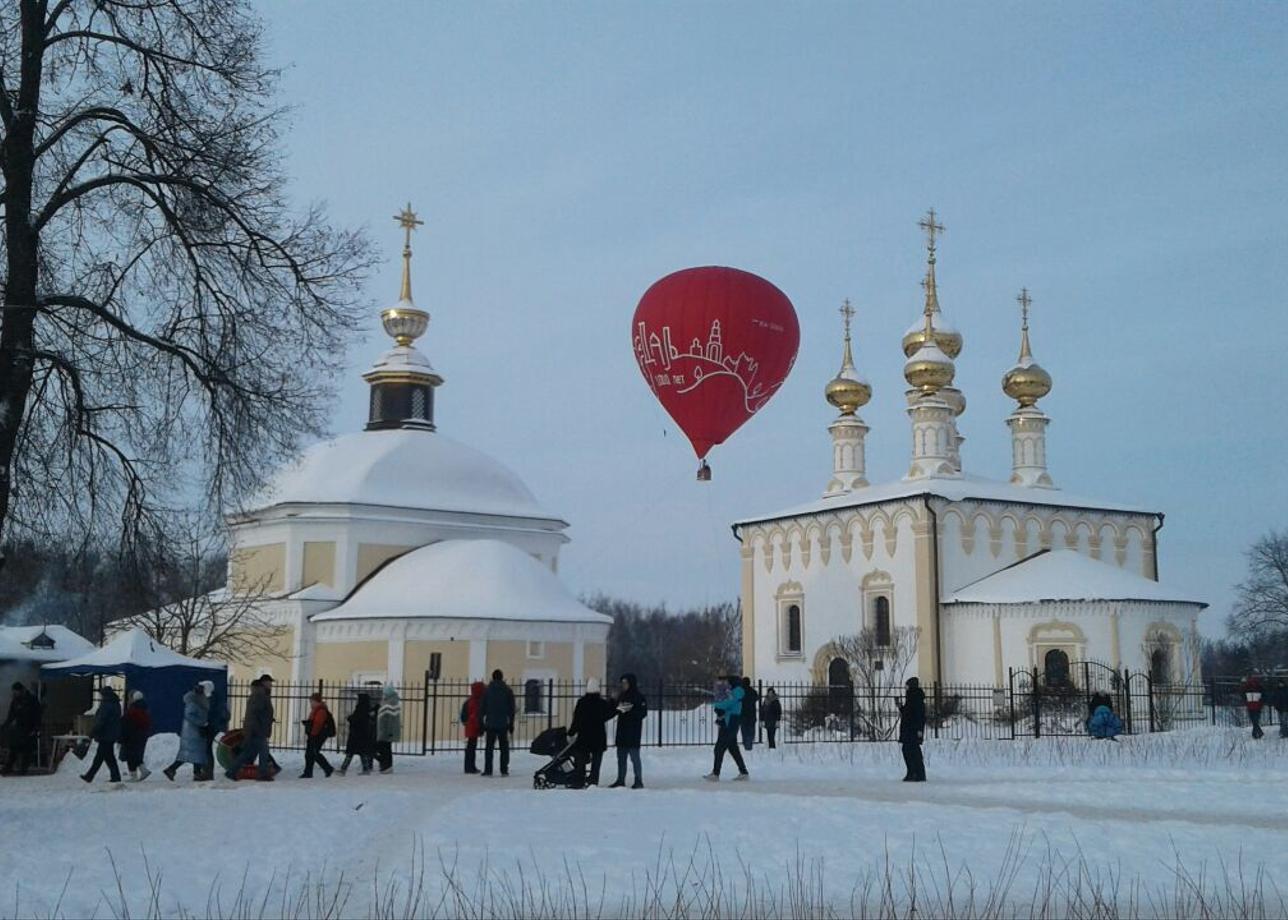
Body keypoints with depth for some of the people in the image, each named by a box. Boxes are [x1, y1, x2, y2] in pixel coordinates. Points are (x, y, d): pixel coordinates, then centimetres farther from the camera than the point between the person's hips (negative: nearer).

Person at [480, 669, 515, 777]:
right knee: (504, 748, 5)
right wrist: (511, 723, 8)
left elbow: (482, 708, 2)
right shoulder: (508, 690, 2)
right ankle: (504, 770, 0)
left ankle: (487, 770, -1)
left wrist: (481, 724, 7)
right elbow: (512, 709, 3)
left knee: (488, 748, 5)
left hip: (490, 724, 0)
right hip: (503, 724, 0)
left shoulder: (487, 690, 2)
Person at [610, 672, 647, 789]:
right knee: (621, 756, 11)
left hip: (633, 732, -7)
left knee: (634, 756, -6)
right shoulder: (621, 696, 13)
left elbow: (643, 712, -14)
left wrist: (630, 710, -24)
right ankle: (620, 780, 18)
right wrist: (617, 708, -6)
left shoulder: (639, 697, -7)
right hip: (622, 730, 7)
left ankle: (639, 781, -1)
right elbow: (614, 710, 16)